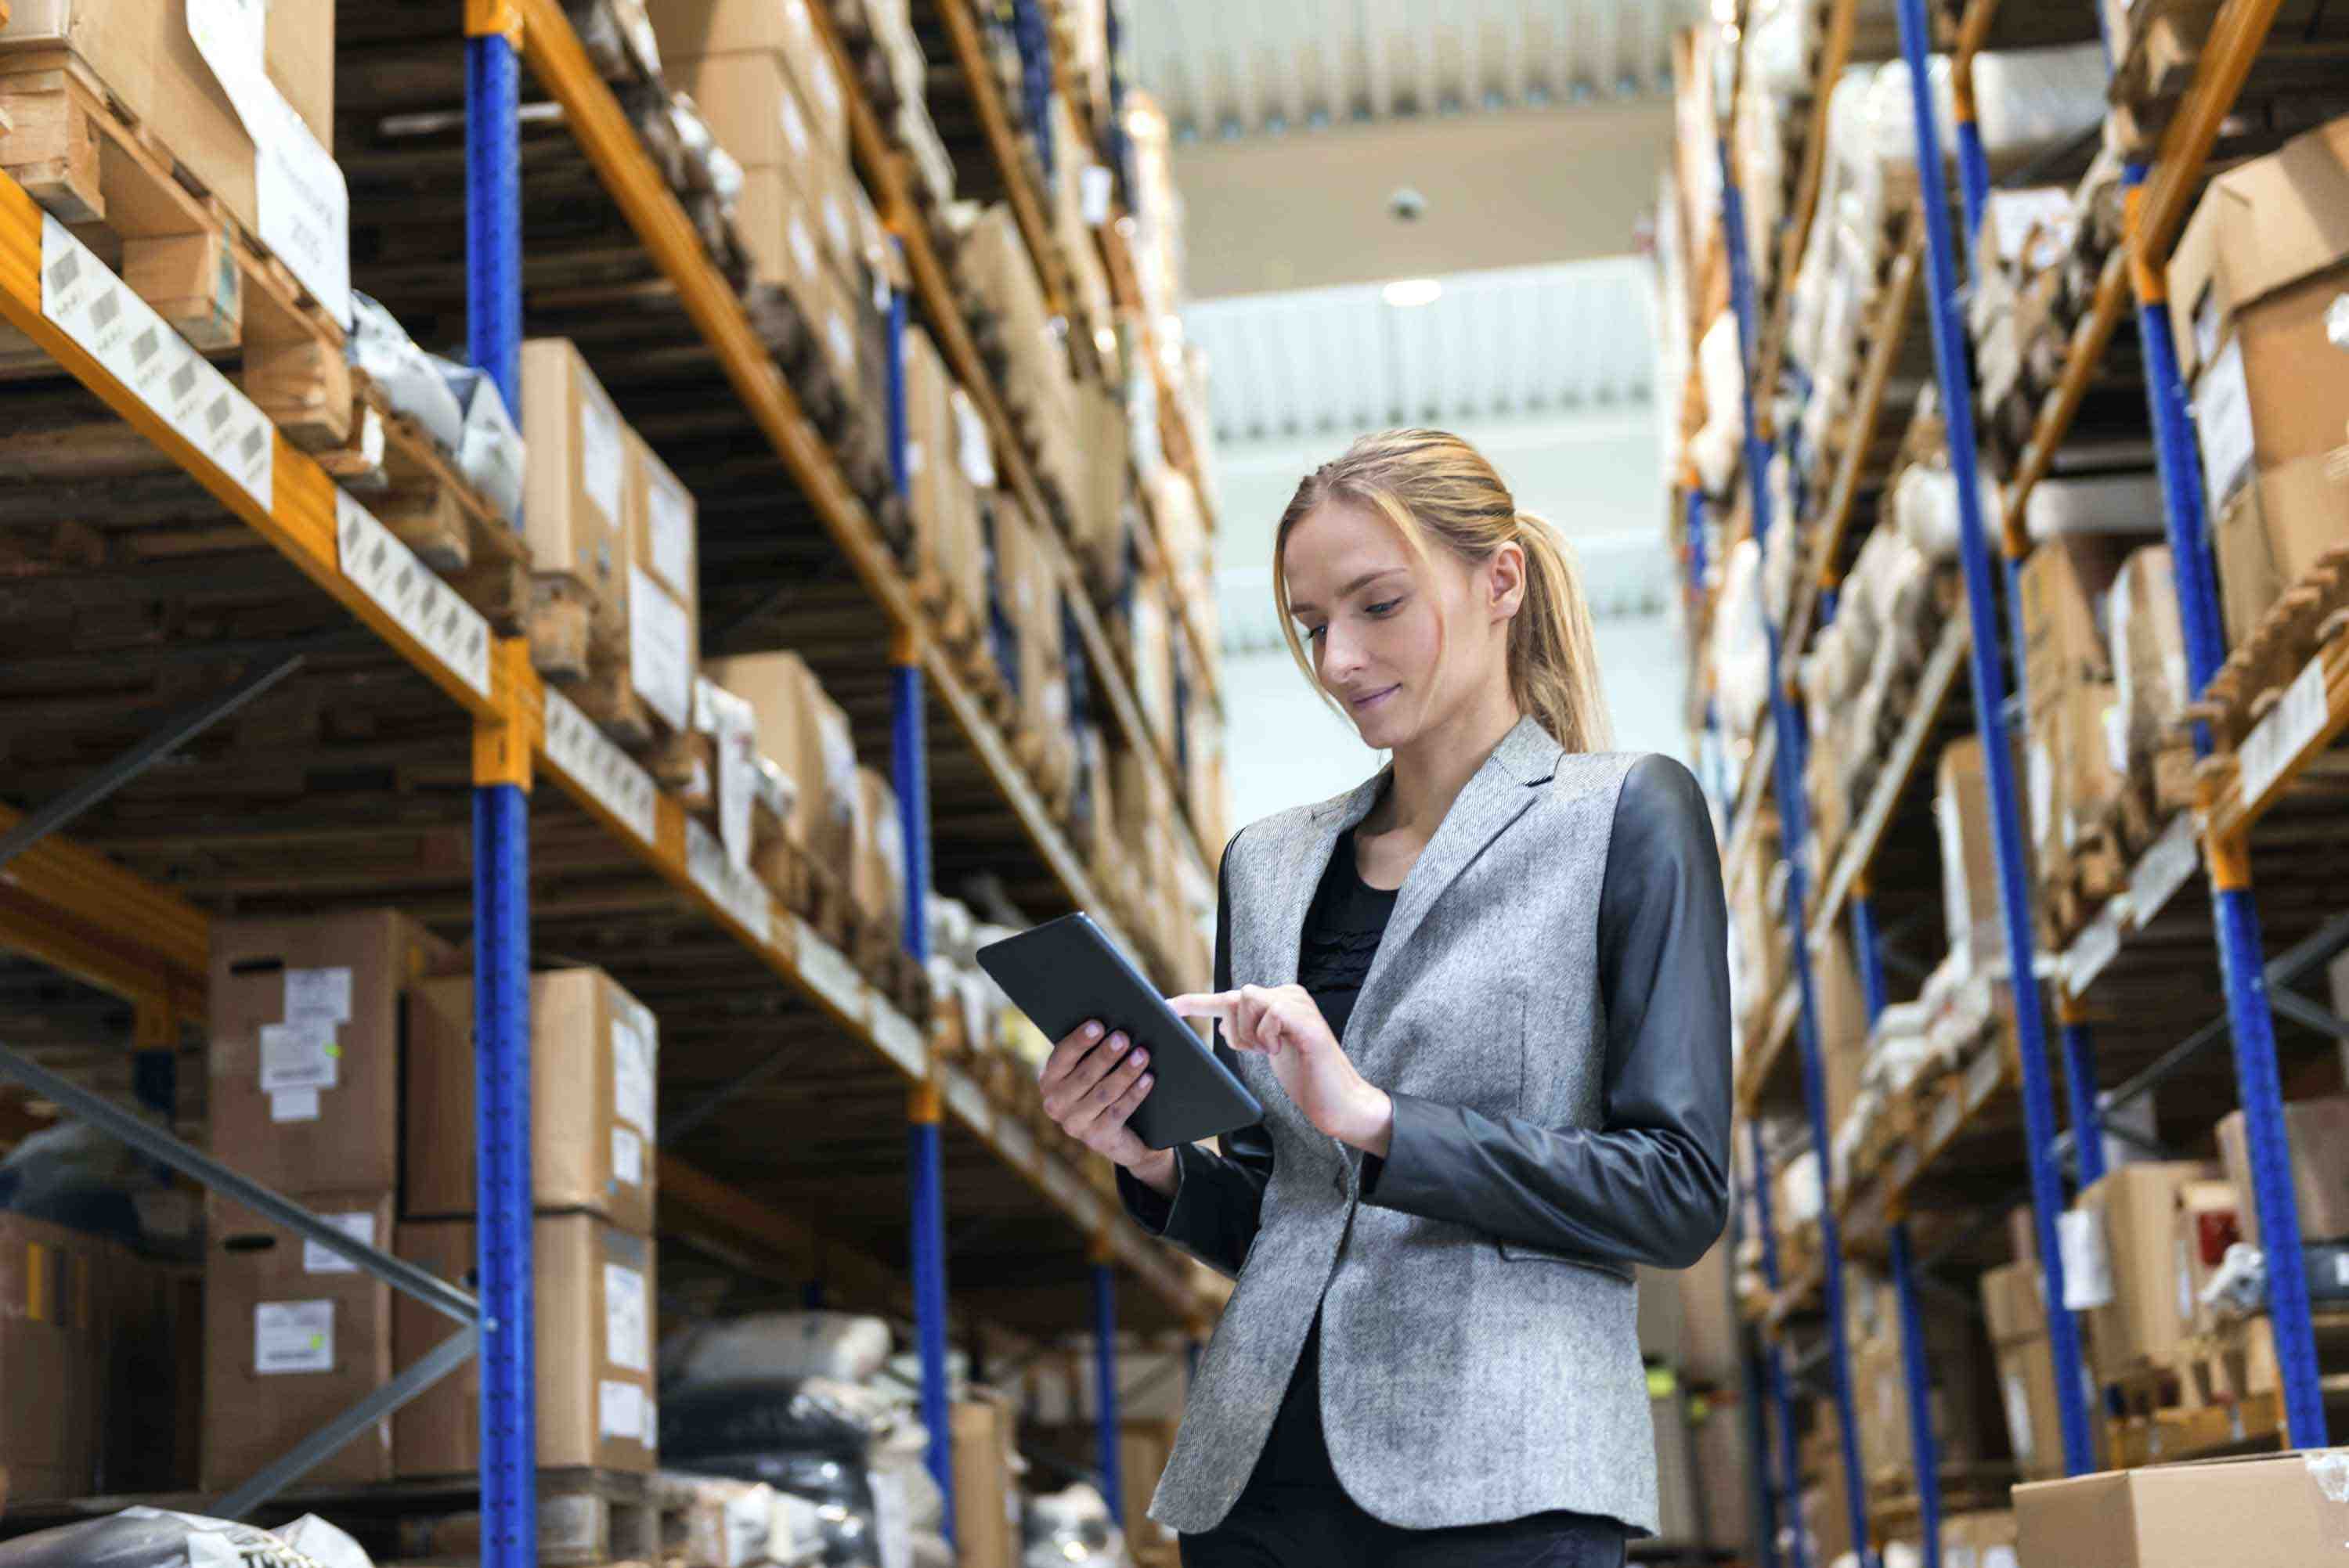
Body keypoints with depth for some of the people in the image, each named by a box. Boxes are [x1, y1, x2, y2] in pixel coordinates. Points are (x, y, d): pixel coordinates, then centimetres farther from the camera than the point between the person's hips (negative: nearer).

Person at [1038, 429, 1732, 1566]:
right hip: (1260, 1472, 4)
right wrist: (1159, 1167, -2)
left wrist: (1379, 1121, -15)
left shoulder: (1625, 818, 1)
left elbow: (1679, 1193, -7)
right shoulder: (1265, 863, 15)